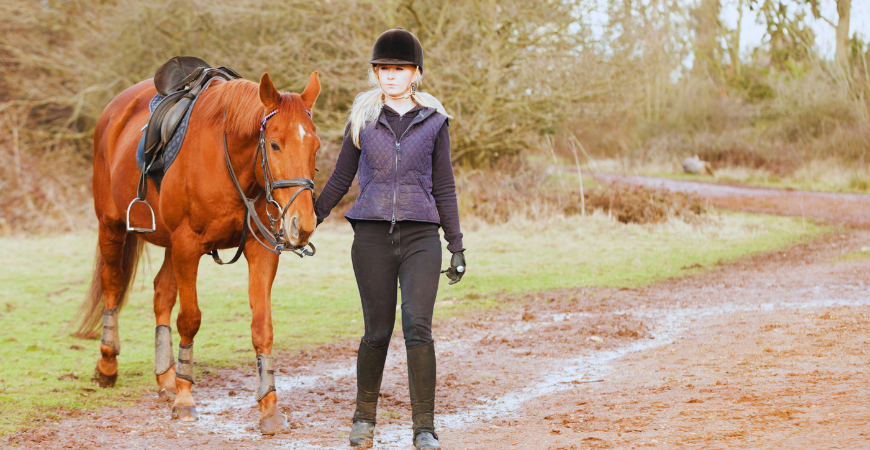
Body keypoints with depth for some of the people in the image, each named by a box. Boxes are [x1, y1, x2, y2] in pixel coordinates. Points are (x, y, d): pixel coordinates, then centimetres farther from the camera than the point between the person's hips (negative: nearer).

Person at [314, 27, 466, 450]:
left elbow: (444, 187, 11)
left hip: (421, 236, -1)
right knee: (377, 331, 3)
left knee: (418, 326, -13)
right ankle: (364, 416, 24)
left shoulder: (433, 122, 7)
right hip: (372, 236, 1)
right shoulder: (363, 119, 8)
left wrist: (456, 245, 9)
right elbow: (340, 178, 16)